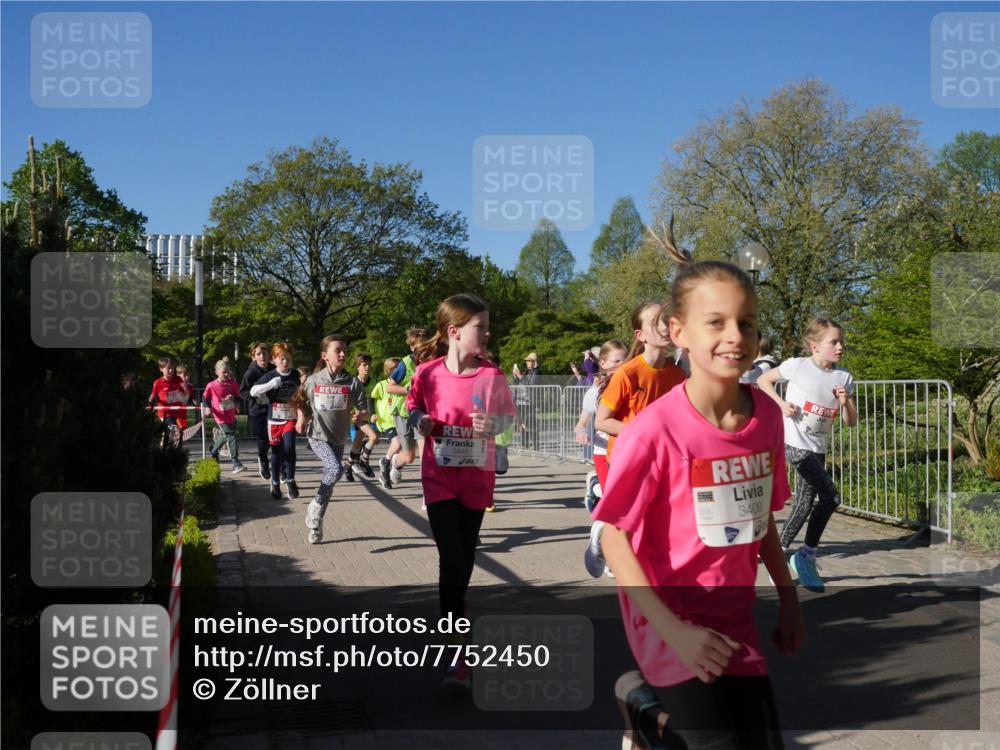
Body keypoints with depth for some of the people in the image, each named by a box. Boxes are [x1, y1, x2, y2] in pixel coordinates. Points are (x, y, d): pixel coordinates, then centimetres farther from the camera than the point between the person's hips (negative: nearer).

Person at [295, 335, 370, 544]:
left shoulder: (353, 382, -6)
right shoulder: (314, 380, -5)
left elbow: (365, 411, -3)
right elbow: (301, 402, 12)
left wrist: (362, 414, -25)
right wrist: (301, 418, -5)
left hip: (339, 439, 3)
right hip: (317, 436, -3)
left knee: (329, 477, 9)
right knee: (336, 468, -26)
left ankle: (316, 524, 26)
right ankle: (316, 506, -4)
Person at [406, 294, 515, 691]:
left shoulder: (492, 375, -9)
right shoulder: (428, 373, -10)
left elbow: (506, 416, 2)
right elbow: (414, 408, 7)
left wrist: (493, 424, -19)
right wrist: (420, 421, -15)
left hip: (477, 478, 2)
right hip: (439, 476, -2)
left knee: (465, 557, 13)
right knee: (450, 557, -11)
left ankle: (456, 606, 43)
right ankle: (458, 654, -6)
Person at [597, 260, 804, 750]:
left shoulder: (767, 416, -5)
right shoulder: (654, 431, -21)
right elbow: (615, 538, -16)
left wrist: (788, 600, 13)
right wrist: (673, 631, -21)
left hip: (734, 622, 6)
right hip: (673, 623, -6)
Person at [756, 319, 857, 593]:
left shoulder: (844, 378, 1)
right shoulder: (797, 366, -11)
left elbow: (851, 422, 5)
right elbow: (763, 380, 2)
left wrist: (845, 403, -16)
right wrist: (781, 403, -12)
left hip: (818, 449, 6)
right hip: (794, 444, -6)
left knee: (805, 504, 9)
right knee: (830, 496, -17)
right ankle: (807, 555, -3)